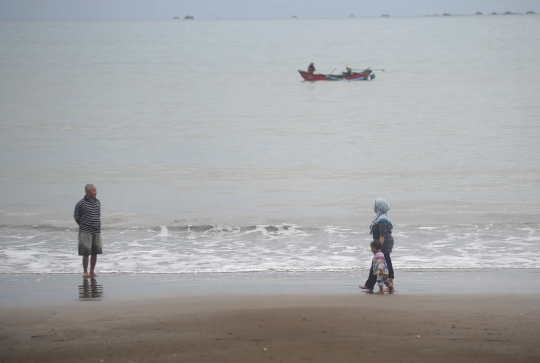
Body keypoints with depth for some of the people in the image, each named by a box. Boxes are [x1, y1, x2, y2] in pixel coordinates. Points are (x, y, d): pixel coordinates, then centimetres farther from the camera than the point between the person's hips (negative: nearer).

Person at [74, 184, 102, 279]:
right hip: (86, 232, -5)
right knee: (86, 252, -6)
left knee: (95, 253, 6)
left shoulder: (97, 202, 8)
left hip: (97, 231, 5)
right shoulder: (81, 204, -9)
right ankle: (85, 272, 2)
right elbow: (76, 216, 0)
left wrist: (97, 225, 11)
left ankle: (92, 271, 16)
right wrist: (83, 226, 4)